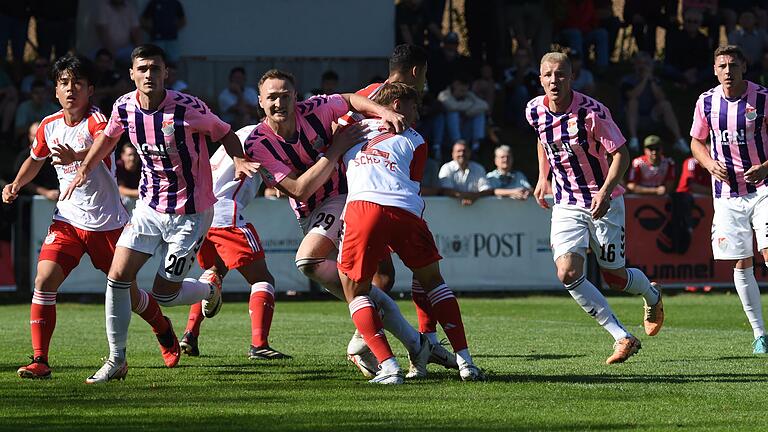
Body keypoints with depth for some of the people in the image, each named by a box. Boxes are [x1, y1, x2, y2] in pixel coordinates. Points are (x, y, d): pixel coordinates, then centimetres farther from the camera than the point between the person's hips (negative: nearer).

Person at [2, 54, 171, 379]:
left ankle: (163, 331, 41)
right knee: (44, 282, -18)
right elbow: (35, 159, 24)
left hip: (107, 222, -4)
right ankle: (40, 361, -16)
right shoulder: (49, 126, 2)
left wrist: (75, 156, -61)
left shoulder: (96, 120, -16)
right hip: (67, 220, 4)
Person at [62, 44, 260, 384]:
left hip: (190, 212, -4)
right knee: (118, 277, -8)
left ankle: (211, 289, 35)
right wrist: (85, 168, 10)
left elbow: (224, 133, -6)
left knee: (164, 294, 0)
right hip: (149, 206, 4)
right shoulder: (124, 107, -7)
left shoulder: (188, 108, -22)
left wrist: (240, 161, -24)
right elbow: (109, 136, 17)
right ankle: (116, 360, 7)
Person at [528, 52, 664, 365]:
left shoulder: (592, 112, -20)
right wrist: (543, 178, 18)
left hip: (604, 202, -4)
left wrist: (605, 191, -29)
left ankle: (651, 295, 42)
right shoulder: (534, 111, -4)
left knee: (614, 277, 4)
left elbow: (621, 154, -16)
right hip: (566, 206, 4)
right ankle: (623, 338, -10)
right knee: (568, 274, -17)